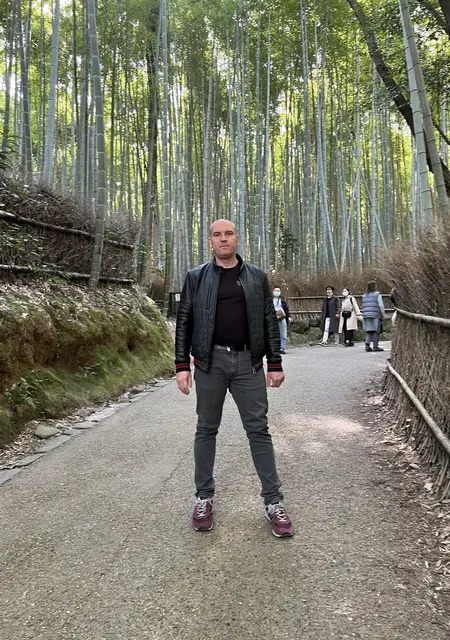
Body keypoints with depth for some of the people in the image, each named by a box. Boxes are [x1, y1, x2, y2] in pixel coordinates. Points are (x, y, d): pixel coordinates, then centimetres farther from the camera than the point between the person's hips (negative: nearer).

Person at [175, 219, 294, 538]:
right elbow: (184, 322, 4)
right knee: (206, 429, 9)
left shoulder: (257, 276, 8)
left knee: (259, 429, 3)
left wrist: (275, 363, 2)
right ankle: (205, 497, 24)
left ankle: (273, 500, 14)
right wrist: (182, 365, -3)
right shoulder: (196, 277, 5)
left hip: (248, 362, 0)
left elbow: (269, 321, 7)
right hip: (210, 362, 0)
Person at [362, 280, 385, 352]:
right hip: (375, 315, -6)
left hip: (366, 315, 6)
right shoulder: (377, 294, -3)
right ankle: (375, 346, 2)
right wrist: (383, 315, -1)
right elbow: (381, 305, -8)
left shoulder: (364, 295, 15)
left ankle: (367, 345, -5)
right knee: (376, 331, 1)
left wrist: (364, 314, 15)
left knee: (368, 331, 8)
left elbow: (364, 306, 13)